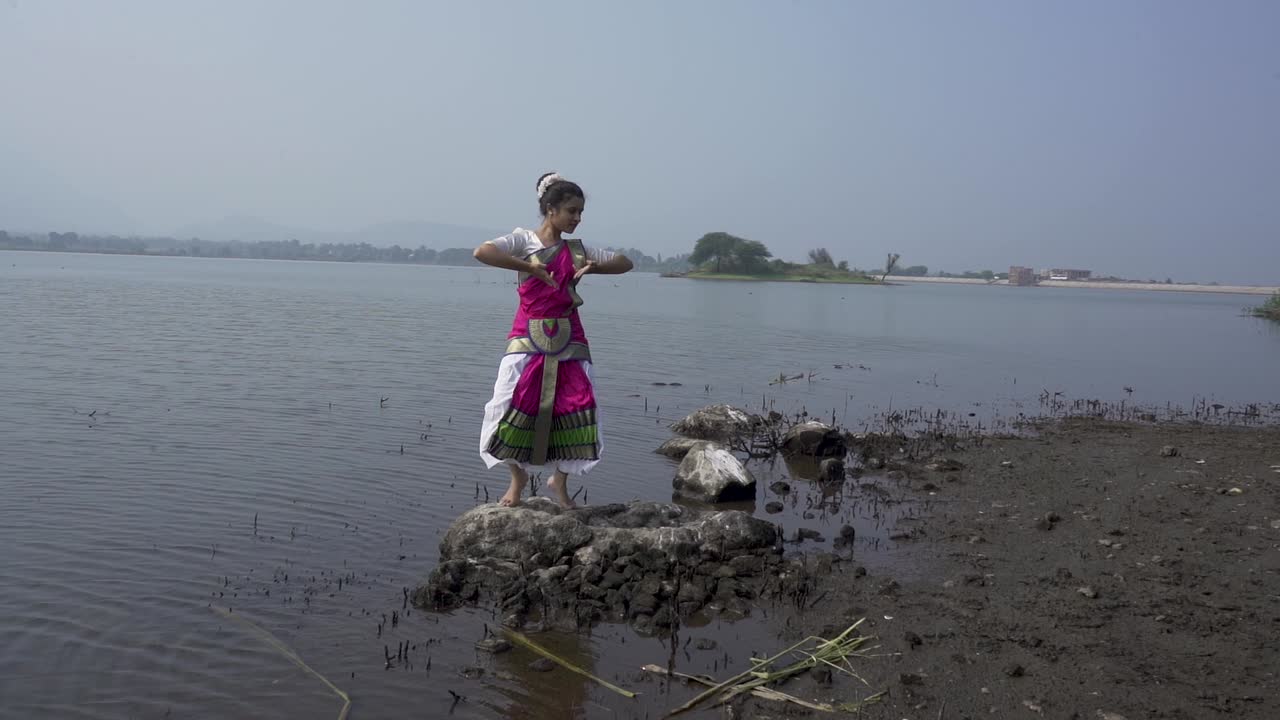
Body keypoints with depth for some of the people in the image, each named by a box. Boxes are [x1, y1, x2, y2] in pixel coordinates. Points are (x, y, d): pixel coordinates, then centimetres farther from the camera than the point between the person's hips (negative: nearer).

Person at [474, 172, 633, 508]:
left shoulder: (578, 249, 12)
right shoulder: (524, 239, -1)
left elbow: (625, 262, 19)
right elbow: (482, 252, -19)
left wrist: (592, 267, 0)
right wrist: (531, 268, -20)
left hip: (569, 341, 4)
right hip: (529, 339, -4)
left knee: (575, 410, 0)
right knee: (516, 407, -8)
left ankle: (559, 480, 22)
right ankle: (518, 476, 18)